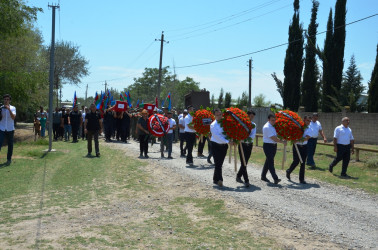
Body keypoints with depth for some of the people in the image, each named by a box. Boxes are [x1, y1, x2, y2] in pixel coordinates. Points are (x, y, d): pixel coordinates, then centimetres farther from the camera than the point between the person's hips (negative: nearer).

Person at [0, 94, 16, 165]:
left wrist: (9, 109, -24)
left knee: (10, 145, 7)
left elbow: (13, 117, -15)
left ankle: (9, 159, 18)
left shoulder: (12, 108, 1)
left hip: (10, 129, 0)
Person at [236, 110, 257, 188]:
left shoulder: (253, 124, 9)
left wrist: (249, 138, -26)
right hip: (242, 144, -5)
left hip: (249, 144, 5)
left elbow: (253, 134, -7)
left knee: (245, 163, 12)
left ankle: (238, 176, 31)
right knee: (243, 163, -7)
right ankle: (246, 181, -4)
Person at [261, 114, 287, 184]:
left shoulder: (273, 126, 11)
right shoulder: (267, 127, -16)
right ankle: (275, 178, -15)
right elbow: (273, 138, -18)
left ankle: (263, 176, 26)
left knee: (269, 161, 14)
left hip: (274, 145, 9)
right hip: (268, 146, -9)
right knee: (270, 162, -10)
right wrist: (282, 141, -10)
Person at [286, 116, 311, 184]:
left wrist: (298, 141, -26)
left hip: (304, 147, 2)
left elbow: (307, 138, -13)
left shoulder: (309, 129, 2)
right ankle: (288, 172, 29)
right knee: (296, 162, 0)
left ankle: (301, 179, 11)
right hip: (297, 146, -2)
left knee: (303, 163, 3)